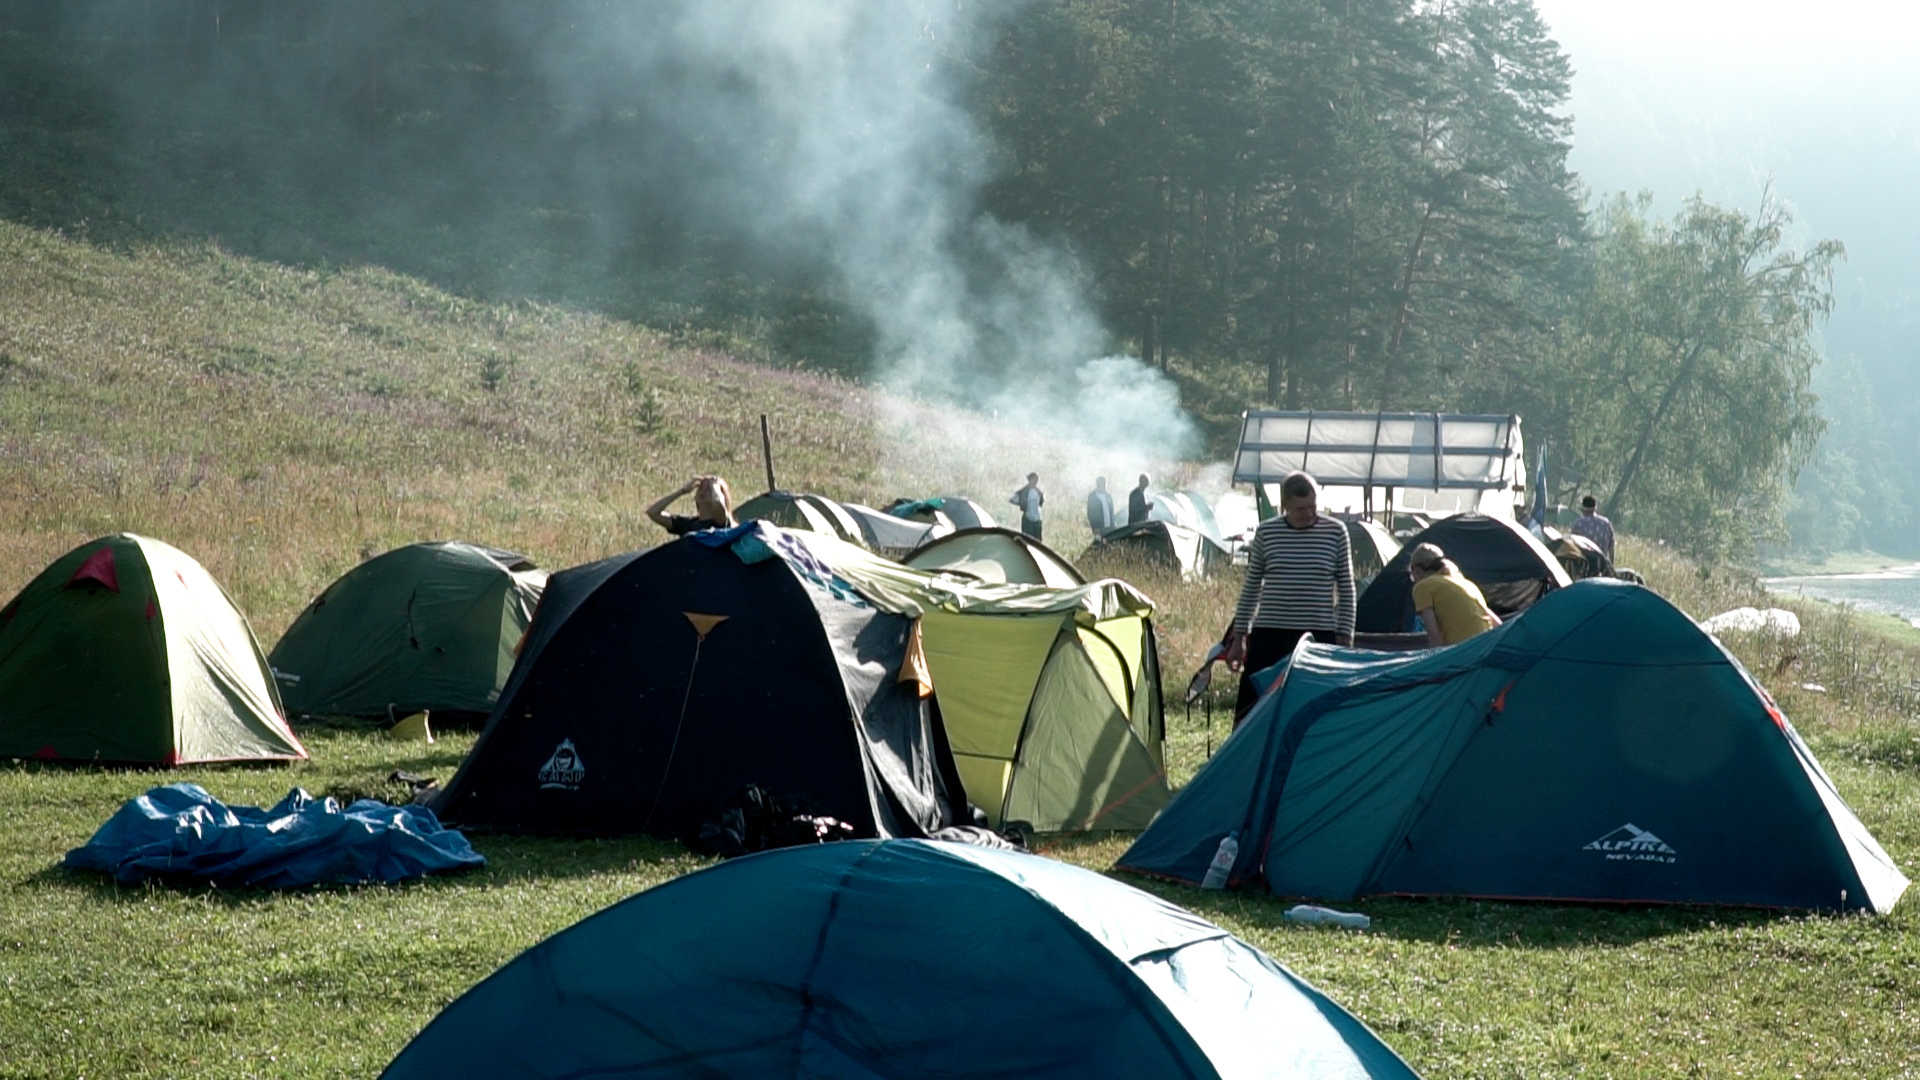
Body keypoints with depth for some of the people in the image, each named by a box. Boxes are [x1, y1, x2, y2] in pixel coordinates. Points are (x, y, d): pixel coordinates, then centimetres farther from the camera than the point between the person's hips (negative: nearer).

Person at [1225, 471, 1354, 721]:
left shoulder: (1335, 532, 1)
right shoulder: (1266, 532, 2)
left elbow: (1346, 589, 6)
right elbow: (1251, 587, 9)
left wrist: (1345, 635, 1)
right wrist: (1239, 637, 9)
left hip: (1319, 635, 0)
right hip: (1269, 635, 0)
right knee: (1250, 710, 0)